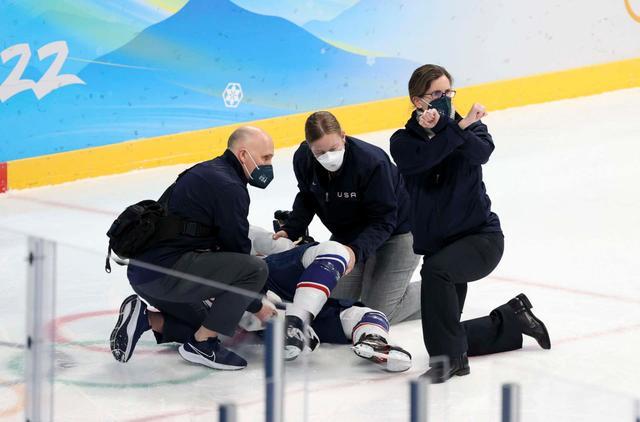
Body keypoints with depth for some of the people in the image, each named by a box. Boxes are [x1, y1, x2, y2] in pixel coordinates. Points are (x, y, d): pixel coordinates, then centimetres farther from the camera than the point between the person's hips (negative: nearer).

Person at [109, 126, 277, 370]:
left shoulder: (206, 173, 20)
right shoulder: (229, 187, -12)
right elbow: (236, 250, -8)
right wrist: (255, 306, 6)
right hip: (167, 270, -10)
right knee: (256, 269, -13)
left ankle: (145, 318, 9)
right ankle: (202, 345, -6)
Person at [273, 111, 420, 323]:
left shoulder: (372, 161, -35)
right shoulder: (304, 159, -17)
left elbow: (383, 221, -29)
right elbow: (307, 198, 4)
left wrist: (356, 250, -44)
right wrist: (290, 230, -11)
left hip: (396, 232, -6)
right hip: (348, 232, 6)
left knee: (377, 312, -8)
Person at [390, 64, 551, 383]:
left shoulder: (470, 127, 1)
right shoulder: (403, 141, 1)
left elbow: (481, 152, -23)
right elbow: (421, 159, -23)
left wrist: (443, 125, -32)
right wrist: (457, 128, -28)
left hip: (481, 237, -4)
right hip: (435, 245, 4)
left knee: (436, 270, -36)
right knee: (449, 340, 5)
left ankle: (449, 357, -28)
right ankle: (514, 319, 30)